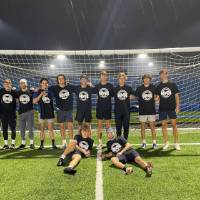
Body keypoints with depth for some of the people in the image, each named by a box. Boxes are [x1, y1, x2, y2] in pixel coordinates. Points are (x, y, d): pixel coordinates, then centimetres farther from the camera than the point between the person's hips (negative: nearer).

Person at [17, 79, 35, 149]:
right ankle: (23, 143, 21)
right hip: (21, 112, 2)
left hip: (30, 112, -2)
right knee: (22, 129, 8)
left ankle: (31, 143, 12)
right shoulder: (18, 92, 6)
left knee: (30, 128, 1)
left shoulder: (31, 91, 1)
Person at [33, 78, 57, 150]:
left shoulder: (50, 92, 5)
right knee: (42, 129, 7)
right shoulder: (37, 92, 1)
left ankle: (53, 144, 8)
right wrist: (41, 94, -20)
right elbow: (34, 101, -14)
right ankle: (41, 145, 14)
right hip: (42, 113, 0)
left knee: (51, 129, 4)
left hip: (50, 113, 0)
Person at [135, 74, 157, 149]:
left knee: (152, 127, 4)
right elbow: (136, 97, 4)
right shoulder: (139, 88, 0)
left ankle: (154, 142, 14)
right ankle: (144, 142, 16)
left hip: (152, 110, 0)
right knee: (143, 127, 6)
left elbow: (155, 96, 15)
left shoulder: (153, 87, 3)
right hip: (142, 111, 0)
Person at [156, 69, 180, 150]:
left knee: (174, 124, 1)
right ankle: (166, 143, 17)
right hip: (162, 108, 2)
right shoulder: (158, 86, 5)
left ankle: (176, 143, 12)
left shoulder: (173, 84, 1)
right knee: (164, 125, 5)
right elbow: (158, 98, 9)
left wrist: (177, 106, -5)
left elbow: (176, 95, 1)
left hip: (172, 108, -1)